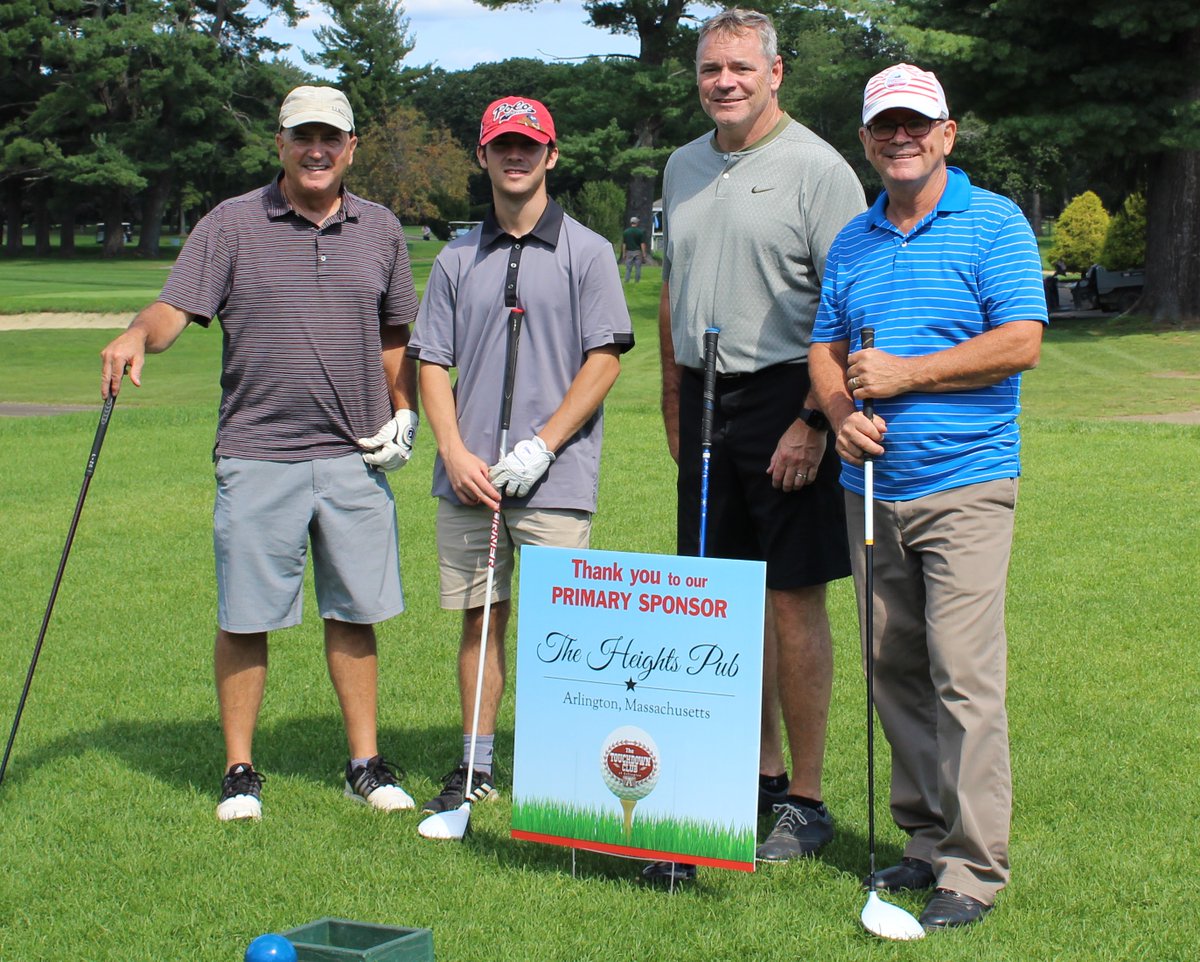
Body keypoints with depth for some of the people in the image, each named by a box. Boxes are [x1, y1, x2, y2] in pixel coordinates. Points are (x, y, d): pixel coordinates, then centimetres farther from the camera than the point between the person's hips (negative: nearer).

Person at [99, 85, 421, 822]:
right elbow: (176, 308, -7)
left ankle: (367, 763, 19)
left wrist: (404, 412, 8)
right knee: (246, 619, 2)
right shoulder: (232, 225, 1)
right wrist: (138, 336, -27)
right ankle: (240, 770, 14)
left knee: (354, 614, 8)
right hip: (257, 457, -2)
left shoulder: (380, 230, 10)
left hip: (356, 458, 2)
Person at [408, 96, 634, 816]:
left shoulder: (586, 252, 1)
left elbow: (604, 359, -4)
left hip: (555, 480, -4)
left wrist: (541, 447, -12)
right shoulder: (457, 260, 12)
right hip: (468, 479, 4)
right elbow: (432, 363, 10)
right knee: (481, 618, 9)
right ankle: (476, 767, 18)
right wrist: (455, 452, -4)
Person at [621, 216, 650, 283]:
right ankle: (637, 281, 5)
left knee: (628, 268, 3)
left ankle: (626, 281, -3)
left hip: (629, 252, 2)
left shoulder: (625, 232, 2)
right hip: (638, 252, -2)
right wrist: (644, 254, -3)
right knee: (638, 268, 5)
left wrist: (624, 254, 9)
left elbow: (624, 244, 3)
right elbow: (642, 244, -6)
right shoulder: (640, 232, -4)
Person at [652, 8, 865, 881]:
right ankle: (761, 773, 21)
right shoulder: (684, 167, 14)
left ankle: (805, 801, 4)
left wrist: (813, 421, -17)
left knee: (794, 598, -3)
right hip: (705, 395, 7)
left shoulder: (817, 168, -7)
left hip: (783, 398, -7)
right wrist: (673, 400, 19)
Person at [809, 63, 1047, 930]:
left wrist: (901, 375, -13)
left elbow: (1021, 343, -11)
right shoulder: (851, 243, 14)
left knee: (965, 676, -9)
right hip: (872, 488, 6)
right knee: (894, 670, 8)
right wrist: (843, 413, -5)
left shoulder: (995, 224, -3)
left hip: (964, 484, -6)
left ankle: (975, 864, -3)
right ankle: (927, 837, 18)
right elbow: (826, 349, 16)